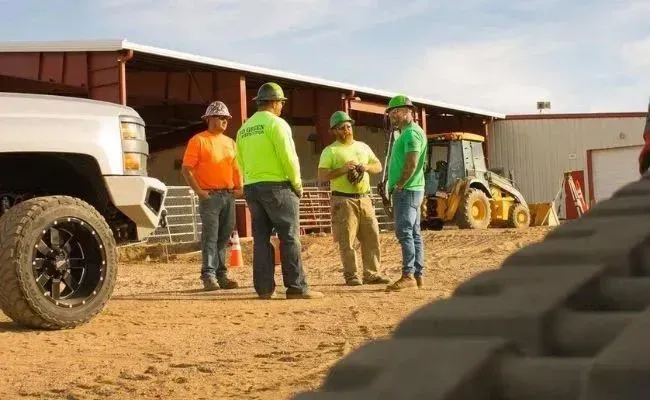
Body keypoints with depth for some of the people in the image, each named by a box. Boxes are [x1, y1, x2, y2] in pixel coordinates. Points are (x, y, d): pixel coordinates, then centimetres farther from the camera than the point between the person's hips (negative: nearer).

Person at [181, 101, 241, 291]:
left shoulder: (230, 142, 18)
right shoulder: (198, 140, -2)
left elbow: (236, 168, 24)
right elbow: (186, 169, -7)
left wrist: (239, 187, 8)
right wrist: (199, 191, -13)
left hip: (228, 195, 6)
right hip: (210, 196, -6)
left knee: (224, 237, 7)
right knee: (210, 236, -9)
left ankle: (221, 275, 13)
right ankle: (209, 276, -8)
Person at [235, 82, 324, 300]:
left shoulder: (244, 129, 15)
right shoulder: (276, 123, -7)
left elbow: (241, 163, 15)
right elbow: (288, 157, -14)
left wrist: (252, 184, 17)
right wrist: (297, 184, -3)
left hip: (251, 187, 7)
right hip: (277, 186, -7)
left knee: (261, 238, 7)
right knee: (289, 237, -5)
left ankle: (264, 287, 6)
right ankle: (296, 287, -7)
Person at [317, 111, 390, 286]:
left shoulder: (363, 147, 15)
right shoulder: (330, 151, -2)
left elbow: (378, 166, 16)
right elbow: (322, 176, -10)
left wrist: (367, 167, -6)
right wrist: (343, 169, -21)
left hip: (364, 199, 5)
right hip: (343, 200, -5)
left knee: (372, 236, 4)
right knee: (347, 240, -4)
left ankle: (371, 274, 10)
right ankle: (351, 276, 3)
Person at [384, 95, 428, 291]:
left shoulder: (411, 133, -13)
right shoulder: (406, 133, 20)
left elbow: (411, 164, -22)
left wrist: (399, 186, -14)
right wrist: (397, 187, 16)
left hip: (407, 191, -10)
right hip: (408, 191, 10)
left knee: (404, 232, -13)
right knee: (413, 234, 10)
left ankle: (408, 275, -15)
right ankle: (418, 275, 12)